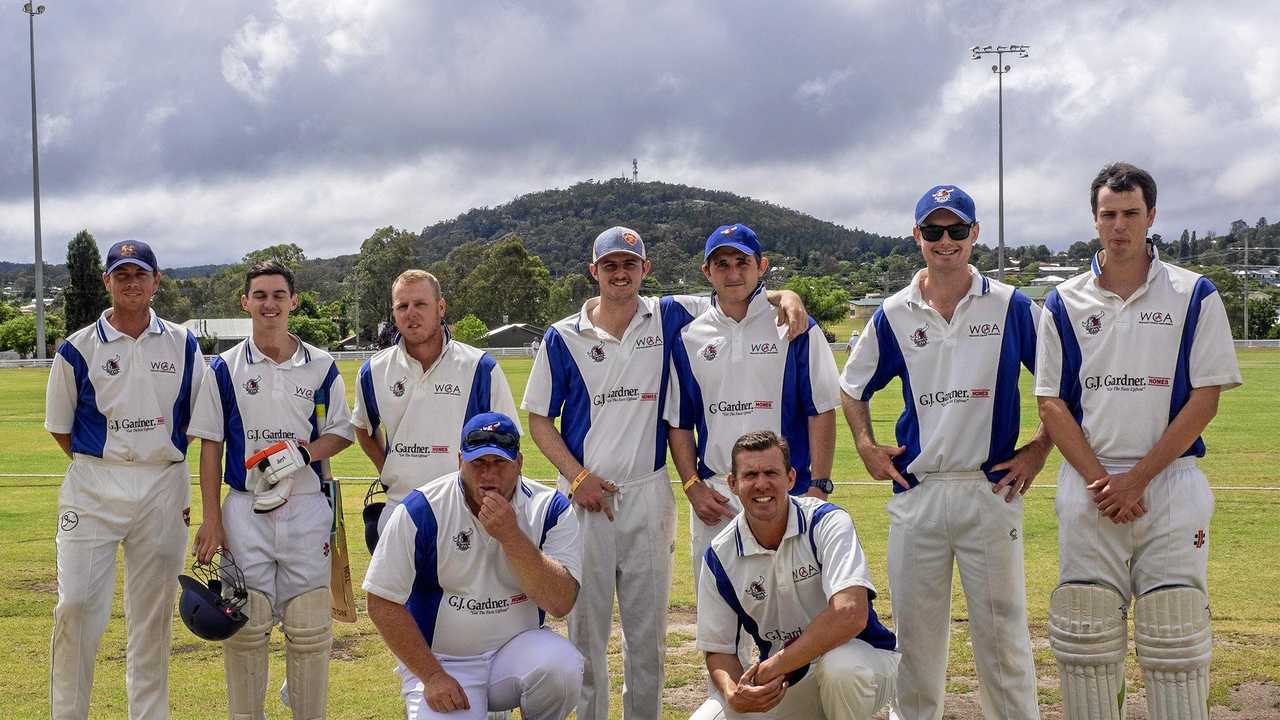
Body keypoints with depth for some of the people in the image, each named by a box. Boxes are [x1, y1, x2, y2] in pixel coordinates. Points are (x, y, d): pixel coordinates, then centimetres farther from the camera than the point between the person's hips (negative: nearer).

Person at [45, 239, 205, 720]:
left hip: (164, 492, 2)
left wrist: (164, 465, 4)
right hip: (93, 492, -2)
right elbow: (59, 427, 6)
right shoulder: (78, 349, 0)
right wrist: (101, 469, 0)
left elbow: (198, 418, 12)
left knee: (153, 610, 8)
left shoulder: (182, 345, 6)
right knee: (77, 604, -8)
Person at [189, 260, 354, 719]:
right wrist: (210, 519, -2)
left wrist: (303, 453, -12)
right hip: (244, 509, 0)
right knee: (245, 625, 1)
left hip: (306, 506, 0)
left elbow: (341, 434, 9)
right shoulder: (225, 368, 4)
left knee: (309, 626, 2)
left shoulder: (321, 367, 5)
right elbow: (210, 447, 4)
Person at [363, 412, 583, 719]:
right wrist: (433, 677, -12)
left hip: (517, 651, 1)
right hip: (438, 660, -1)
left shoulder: (549, 508, -6)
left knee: (563, 665, -29)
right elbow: (383, 603, -8)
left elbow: (561, 603, -16)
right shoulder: (421, 511, -12)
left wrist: (511, 536, -25)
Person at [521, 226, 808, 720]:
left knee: (647, 628, 7)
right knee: (585, 626, 4)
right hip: (584, 496, -1)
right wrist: (577, 476, -8)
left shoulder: (668, 318, 4)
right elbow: (540, 419, 4)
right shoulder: (563, 337, 1)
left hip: (648, 495, 1)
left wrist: (784, 296, -11)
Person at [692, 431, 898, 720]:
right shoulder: (721, 555, -4)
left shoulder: (827, 522, -16)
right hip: (780, 684, 4)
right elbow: (718, 649, 1)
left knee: (840, 665, -39)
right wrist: (733, 694, -23)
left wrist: (772, 667, -29)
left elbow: (850, 615, -31)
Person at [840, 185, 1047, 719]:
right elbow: (852, 388, 19)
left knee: (1001, 631, 1)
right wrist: (866, 447, 6)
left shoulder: (1011, 307, 0)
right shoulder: (893, 315, 6)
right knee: (914, 633, 9)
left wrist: (1039, 449, 0)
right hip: (916, 494, 2)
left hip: (991, 489, -2)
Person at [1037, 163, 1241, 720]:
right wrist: (1098, 481, -9)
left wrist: (1137, 479, -11)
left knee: (1174, 638, -2)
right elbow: (1051, 403, 5)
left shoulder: (1195, 296, 3)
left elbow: (1205, 400, -3)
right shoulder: (1064, 304, 8)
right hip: (1088, 485, 2)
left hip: (1170, 485, -1)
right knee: (1085, 639, 2)